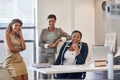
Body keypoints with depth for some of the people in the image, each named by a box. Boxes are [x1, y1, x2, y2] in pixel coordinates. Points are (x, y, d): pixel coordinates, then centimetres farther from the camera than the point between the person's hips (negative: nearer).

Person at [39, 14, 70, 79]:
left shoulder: (59, 30, 5)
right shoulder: (43, 31, 7)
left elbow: (69, 37, 2)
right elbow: (40, 43, 1)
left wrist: (60, 39, -12)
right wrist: (49, 45, -13)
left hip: (52, 54, -2)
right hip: (43, 54, 2)